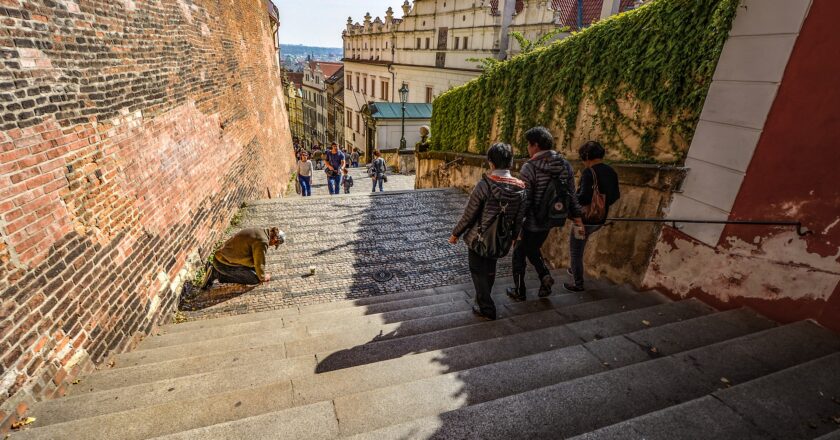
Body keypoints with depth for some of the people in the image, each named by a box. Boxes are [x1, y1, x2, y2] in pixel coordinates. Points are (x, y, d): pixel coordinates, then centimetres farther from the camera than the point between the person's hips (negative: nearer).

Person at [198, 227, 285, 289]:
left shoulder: (259, 232, 10)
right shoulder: (262, 242, -22)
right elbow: (259, 263, -16)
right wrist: (263, 277, 4)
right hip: (224, 263, -10)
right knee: (255, 279, -8)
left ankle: (214, 270, 17)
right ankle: (217, 274, -6)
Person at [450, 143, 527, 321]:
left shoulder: (485, 185, -22)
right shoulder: (521, 188, -8)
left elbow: (469, 214, -17)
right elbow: (519, 219, 2)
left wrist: (455, 234, -3)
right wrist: (513, 237, 19)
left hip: (479, 239, -5)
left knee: (478, 272, 14)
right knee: (490, 270, 26)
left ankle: (487, 309, 20)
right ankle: (483, 298, 46)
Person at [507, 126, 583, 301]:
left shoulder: (530, 167, -20)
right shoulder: (565, 165, -1)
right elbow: (571, 194, 6)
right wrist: (576, 216, 15)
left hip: (531, 222, -6)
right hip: (549, 221, 6)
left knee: (519, 254, 15)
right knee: (533, 248, 28)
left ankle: (519, 291, 26)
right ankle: (545, 276, 9)